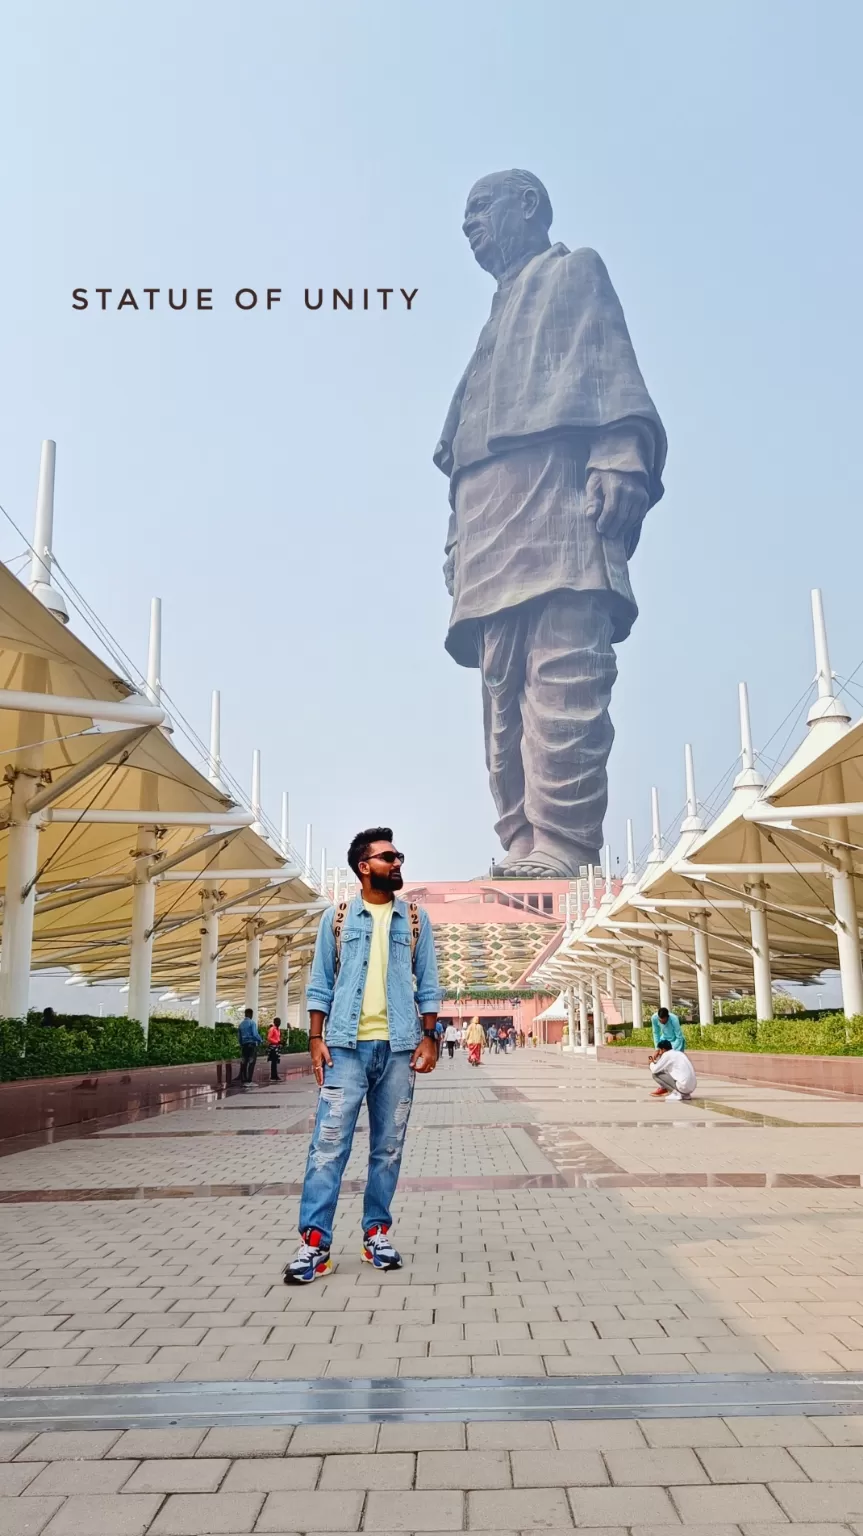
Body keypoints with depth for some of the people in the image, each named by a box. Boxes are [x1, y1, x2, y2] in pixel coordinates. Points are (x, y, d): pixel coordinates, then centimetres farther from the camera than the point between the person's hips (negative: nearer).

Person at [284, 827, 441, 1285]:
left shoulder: (415, 919, 8)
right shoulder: (336, 918, 5)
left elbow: (427, 986, 9)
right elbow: (320, 984, 5)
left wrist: (429, 1038, 0)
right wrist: (316, 1039, -3)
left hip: (399, 1046, 2)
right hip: (347, 1045, -2)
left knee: (388, 1147, 7)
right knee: (328, 1143, -6)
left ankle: (377, 1232, 19)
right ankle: (314, 1241, -2)